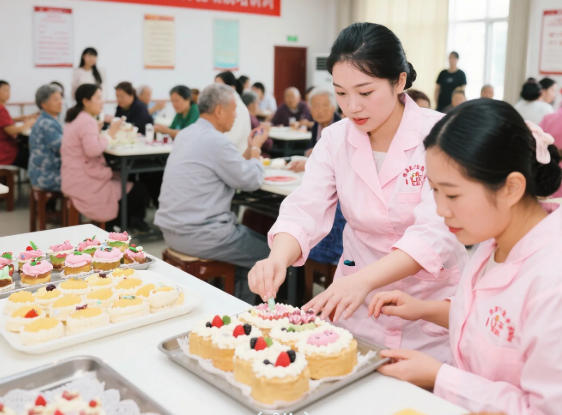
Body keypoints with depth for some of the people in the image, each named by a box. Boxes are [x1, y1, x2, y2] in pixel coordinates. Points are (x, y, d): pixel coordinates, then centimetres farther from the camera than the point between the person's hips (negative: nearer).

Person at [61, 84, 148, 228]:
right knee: (137, 189, -6)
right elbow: (93, 150, -30)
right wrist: (110, 133, -20)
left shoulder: (75, 119, 17)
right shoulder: (87, 121, -16)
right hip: (84, 185, -11)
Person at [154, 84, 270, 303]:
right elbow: (252, 180, -11)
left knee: (251, 238, 23)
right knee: (266, 251, 4)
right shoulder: (215, 140, -18)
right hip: (197, 235, -10)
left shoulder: (186, 134, 12)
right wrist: (255, 149, 5)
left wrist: (249, 150, 16)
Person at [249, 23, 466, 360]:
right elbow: (305, 210, -11)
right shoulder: (335, 139, -2)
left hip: (430, 308, -3)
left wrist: (363, 280, -37)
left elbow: (436, 232, -24)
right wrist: (279, 258, -32)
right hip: (358, 307, 3)